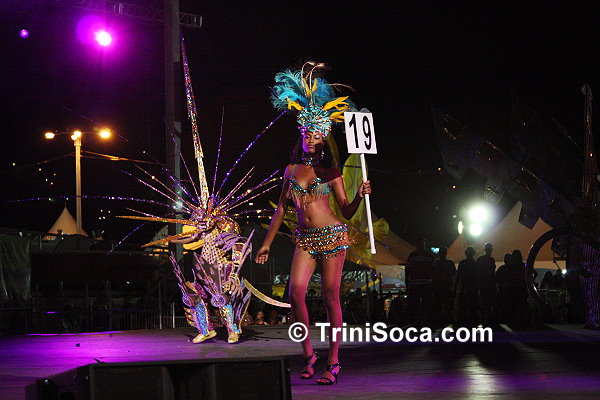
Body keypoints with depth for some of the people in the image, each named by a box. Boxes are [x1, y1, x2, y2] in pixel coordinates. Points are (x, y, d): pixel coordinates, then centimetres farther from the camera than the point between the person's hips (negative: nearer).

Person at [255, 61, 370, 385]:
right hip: (305, 239, 3)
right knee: (296, 292, -13)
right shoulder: (291, 170, 11)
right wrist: (267, 243, 14)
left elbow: (347, 212, 5)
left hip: (332, 236, -3)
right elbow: (281, 207, 15)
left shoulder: (330, 173, 3)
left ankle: (333, 361, 1)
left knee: (330, 297, -4)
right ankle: (308, 354, 3)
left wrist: (360, 196, -15)